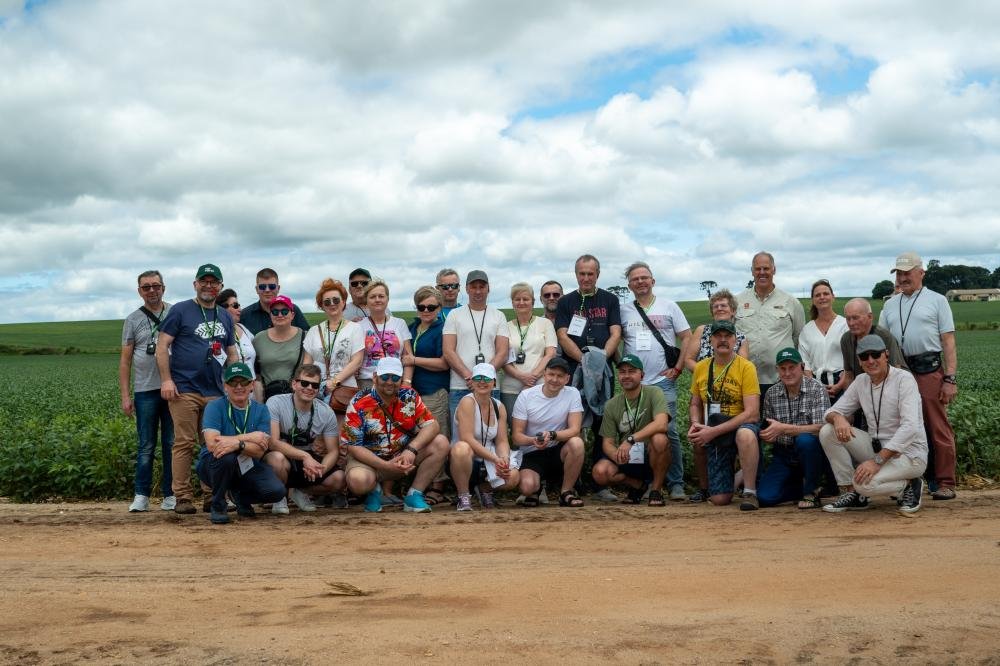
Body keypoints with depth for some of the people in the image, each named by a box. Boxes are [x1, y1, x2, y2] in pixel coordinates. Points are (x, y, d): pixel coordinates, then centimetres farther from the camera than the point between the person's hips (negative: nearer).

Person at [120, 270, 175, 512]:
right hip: (145, 391, 0)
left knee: (171, 444, 4)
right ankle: (141, 496, 9)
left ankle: (170, 495, 11)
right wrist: (125, 396, 1)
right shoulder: (133, 320, 8)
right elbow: (125, 360, 7)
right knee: (146, 446, 3)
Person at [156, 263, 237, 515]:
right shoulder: (180, 311, 3)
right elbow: (162, 346, -2)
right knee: (184, 444, -5)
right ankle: (182, 498, 0)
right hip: (184, 390, -5)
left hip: (216, 392, 5)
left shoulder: (225, 317, 18)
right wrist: (166, 379, -11)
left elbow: (232, 354, 22)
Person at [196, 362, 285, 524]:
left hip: (247, 467, 3)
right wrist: (249, 437, -21)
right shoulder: (215, 407, -9)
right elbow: (212, 444, -25)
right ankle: (218, 505, -9)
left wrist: (237, 443, -34)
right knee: (226, 456, -37)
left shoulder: (261, 411, -1)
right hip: (214, 466, -3)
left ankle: (239, 496, 13)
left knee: (276, 491, -22)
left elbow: (259, 451, -14)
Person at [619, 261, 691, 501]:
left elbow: (687, 338, 4)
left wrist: (678, 368, -4)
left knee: (668, 432, -7)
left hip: (663, 382, -2)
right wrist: (622, 368, 2)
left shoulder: (669, 307, 5)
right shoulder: (623, 310, 9)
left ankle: (676, 484, 1)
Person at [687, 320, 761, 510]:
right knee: (719, 499, -5)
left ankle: (750, 492, -25)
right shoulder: (701, 368, 5)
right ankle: (731, 475, 32)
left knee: (745, 434, -43)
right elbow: (695, 404, 17)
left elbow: (752, 413, -18)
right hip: (714, 436, 4)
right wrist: (696, 424, -6)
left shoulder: (746, 367, -11)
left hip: (742, 425, -4)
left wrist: (713, 431, -22)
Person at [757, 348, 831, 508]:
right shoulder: (771, 394, 4)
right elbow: (768, 433, 10)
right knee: (765, 497, -16)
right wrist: (766, 437, -15)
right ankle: (807, 486, 14)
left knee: (804, 440, -37)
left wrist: (784, 428, -27)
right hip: (783, 456, 4)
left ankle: (812, 491, -12)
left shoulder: (817, 389, -9)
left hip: (811, 454, -4)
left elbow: (820, 428, -21)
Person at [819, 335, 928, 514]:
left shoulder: (903, 379, -15)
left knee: (865, 482, -32)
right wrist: (837, 417, -21)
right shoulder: (861, 381, 5)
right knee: (828, 431, -10)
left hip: (910, 454, -7)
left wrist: (878, 461, -31)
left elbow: (910, 427, -25)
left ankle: (909, 486, -1)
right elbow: (832, 411, 7)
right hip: (876, 448, 7)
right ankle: (851, 493, -3)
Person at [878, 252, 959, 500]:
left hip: (930, 371, -4)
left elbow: (948, 342, 1)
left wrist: (950, 379, -8)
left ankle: (944, 483, 2)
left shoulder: (936, 300, 6)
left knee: (938, 429, -3)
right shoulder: (889, 305, 17)